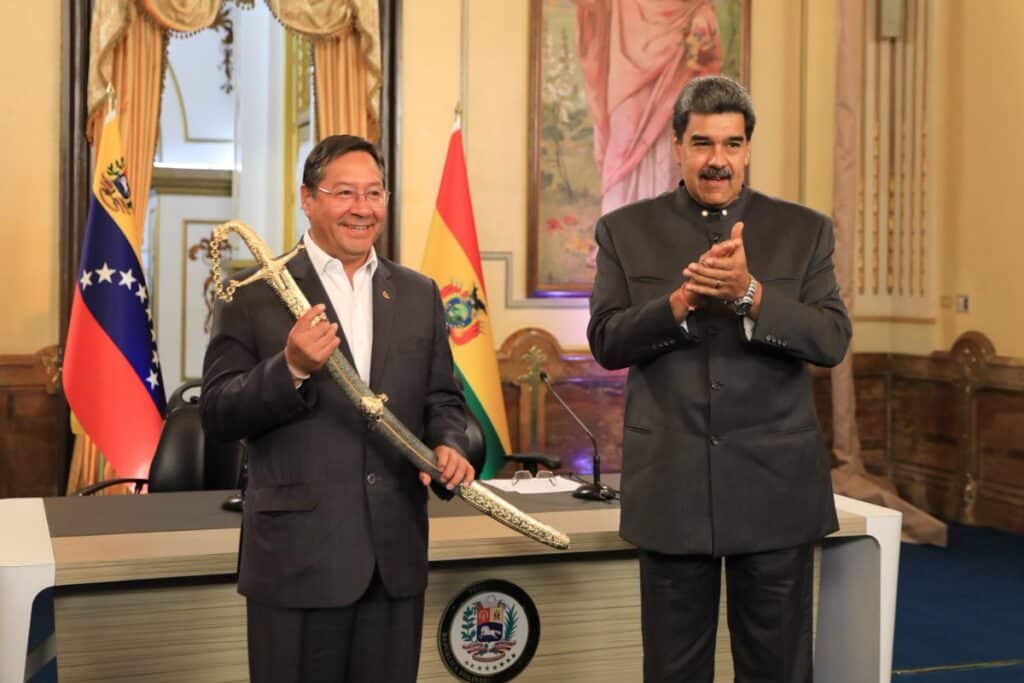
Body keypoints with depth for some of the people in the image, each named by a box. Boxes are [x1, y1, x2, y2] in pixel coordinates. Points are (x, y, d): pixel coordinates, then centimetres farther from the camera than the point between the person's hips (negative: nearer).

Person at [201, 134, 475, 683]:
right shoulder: (254, 294, -3)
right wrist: (291, 368, -23)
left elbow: (442, 399, 14)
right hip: (297, 555, -4)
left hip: (397, 558, 4)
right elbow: (216, 416, -7)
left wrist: (449, 447, -7)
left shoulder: (419, 295, 10)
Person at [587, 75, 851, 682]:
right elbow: (606, 343, -4)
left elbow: (833, 341, -6)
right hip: (671, 490, 0)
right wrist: (682, 302, -20)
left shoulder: (805, 230, 4)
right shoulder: (626, 231, 4)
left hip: (776, 490, 0)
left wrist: (749, 293, -22)